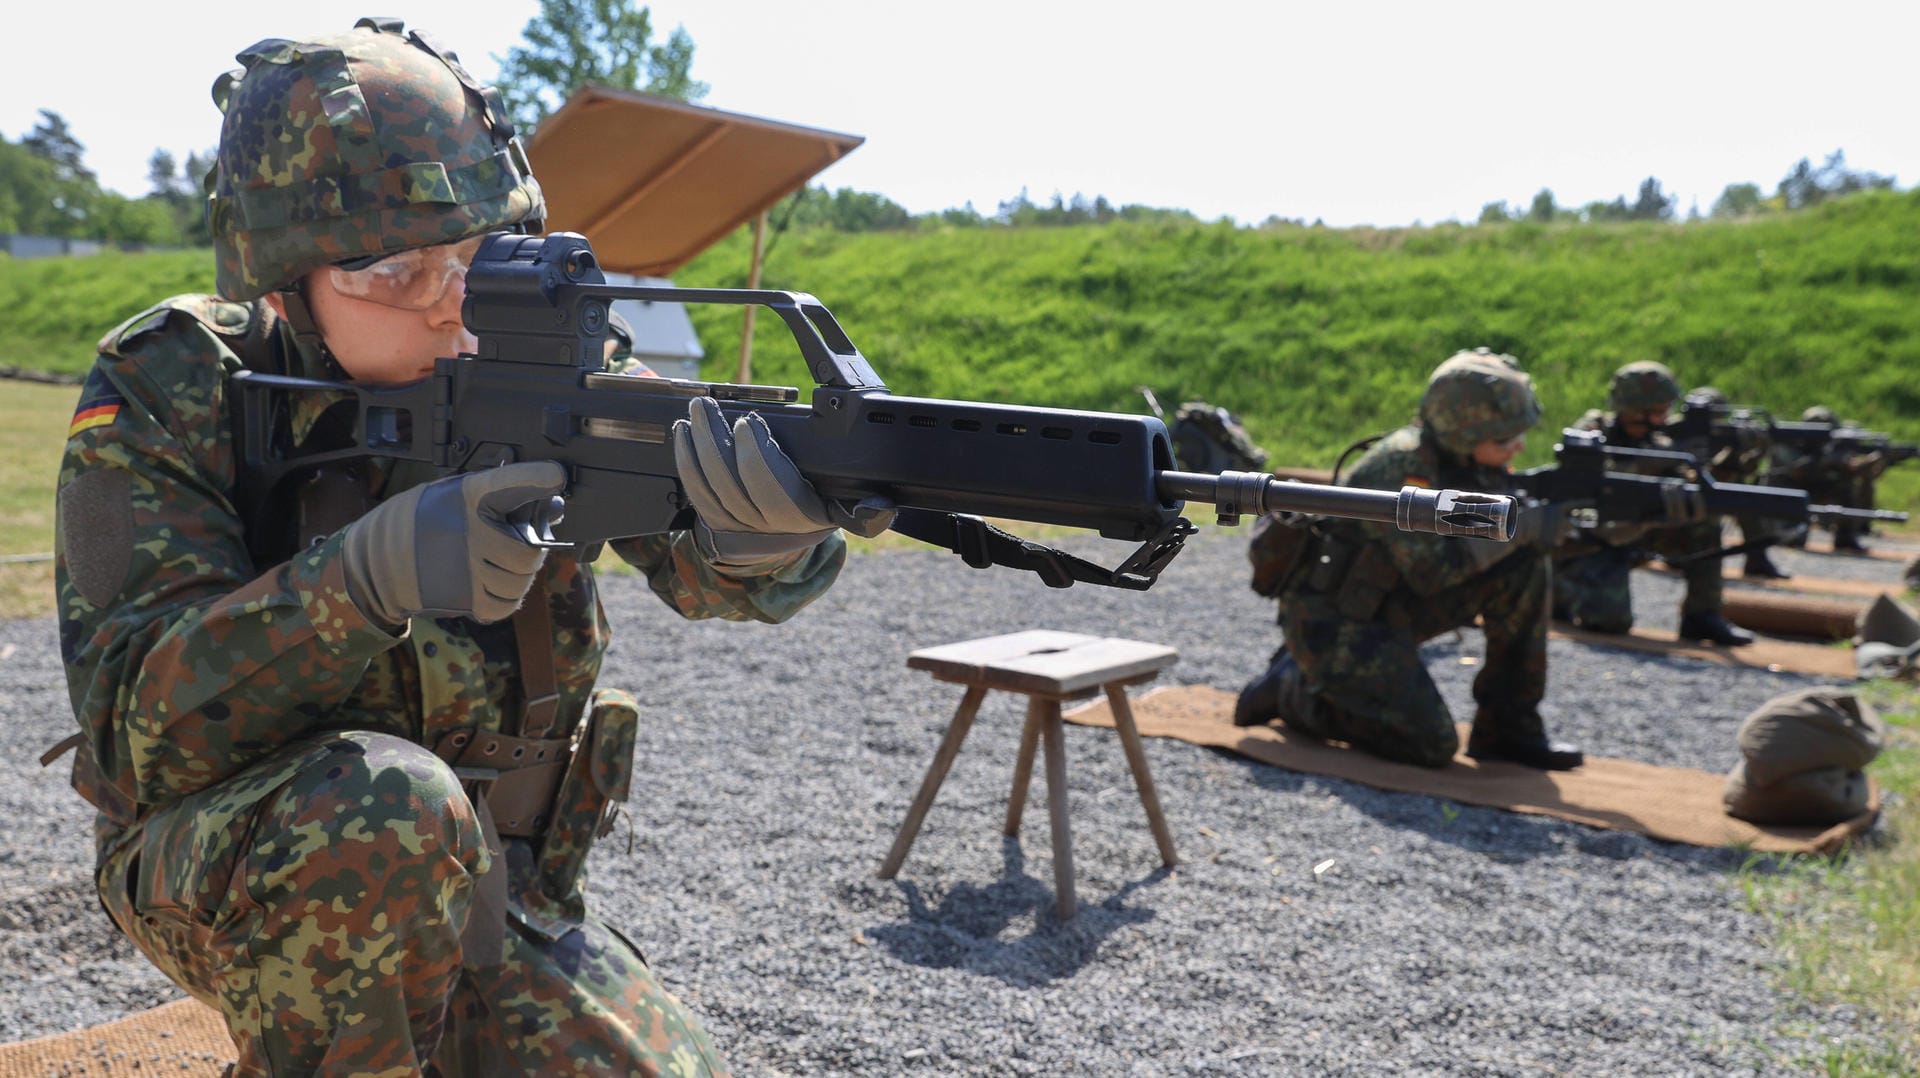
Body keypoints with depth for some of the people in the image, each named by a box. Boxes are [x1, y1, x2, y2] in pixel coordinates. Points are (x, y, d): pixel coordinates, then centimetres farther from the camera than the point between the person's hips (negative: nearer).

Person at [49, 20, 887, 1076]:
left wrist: (766, 537, -44)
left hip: (474, 877, 3)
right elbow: (131, 721, -23)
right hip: (218, 868, -3)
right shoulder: (165, 394, -15)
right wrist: (369, 575, -41)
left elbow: (703, 568, -17)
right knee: (386, 804, -35)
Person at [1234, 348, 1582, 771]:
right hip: (1331, 620, -8)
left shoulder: (1471, 461, -1)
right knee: (1431, 744, -16)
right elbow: (1431, 569, -30)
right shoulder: (1402, 465, -26)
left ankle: (1508, 727, 4)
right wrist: (1521, 526, -25)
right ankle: (1293, 687, 3)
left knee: (1524, 565, -6)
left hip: (1389, 608, 8)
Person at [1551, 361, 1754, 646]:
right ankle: (1560, 590, 6)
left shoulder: (1657, 443, -1)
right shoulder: (1593, 431, -16)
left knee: (1704, 514, -12)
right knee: (1611, 620, -26)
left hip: (1628, 539, 6)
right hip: (1582, 545, -6)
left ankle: (1702, 615, -6)